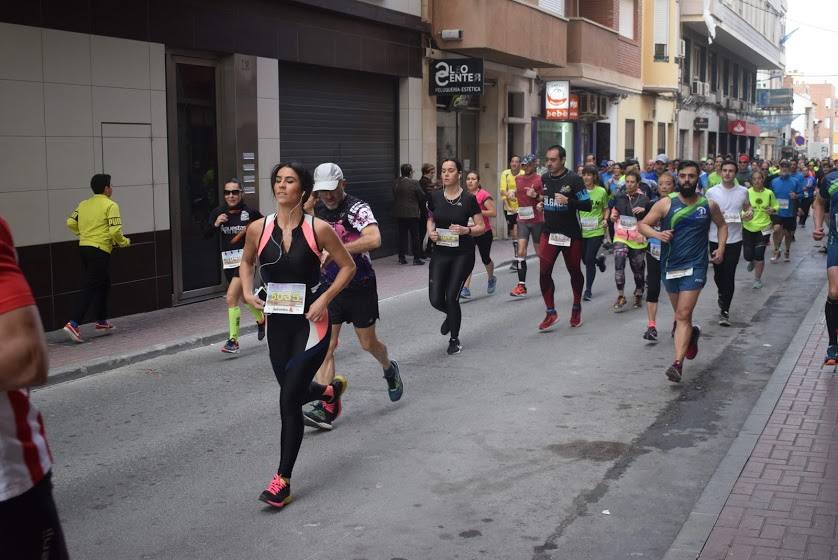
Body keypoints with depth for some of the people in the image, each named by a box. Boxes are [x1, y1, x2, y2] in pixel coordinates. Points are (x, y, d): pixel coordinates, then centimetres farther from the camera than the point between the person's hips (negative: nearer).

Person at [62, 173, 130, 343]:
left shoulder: (83, 204, 11)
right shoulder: (110, 205, -8)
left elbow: (71, 223, 8)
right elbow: (115, 231, -15)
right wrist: (124, 242, 3)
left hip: (84, 247, 8)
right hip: (100, 250, -8)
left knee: (103, 284, 21)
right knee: (90, 288, -8)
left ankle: (102, 321, 28)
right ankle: (73, 324, -17)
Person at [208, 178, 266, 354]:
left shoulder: (250, 212, -9)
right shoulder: (218, 212, -1)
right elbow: (207, 235, -5)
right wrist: (215, 224, -22)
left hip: (245, 258, -5)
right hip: (228, 260, 5)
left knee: (231, 298, -16)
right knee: (243, 296, 22)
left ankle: (233, 341, -9)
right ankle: (261, 319, 51)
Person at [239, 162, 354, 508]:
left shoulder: (318, 229, -11)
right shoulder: (259, 229, -2)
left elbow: (347, 266, -1)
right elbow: (246, 262, 17)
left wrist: (324, 299, -12)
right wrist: (247, 291, -1)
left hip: (310, 324, -4)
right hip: (276, 323, 5)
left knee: (289, 400, -9)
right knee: (294, 393, 18)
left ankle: (283, 480, 2)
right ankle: (330, 390, 55)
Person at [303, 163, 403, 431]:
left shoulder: (357, 208, -16)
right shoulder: (316, 211, 4)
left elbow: (374, 239, -35)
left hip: (360, 287, -4)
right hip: (329, 288, 4)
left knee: (368, 343, 9)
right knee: (326, 344, -6)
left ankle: (389, 369, 43)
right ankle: (327, 408, -7)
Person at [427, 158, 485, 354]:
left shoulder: (469, 199, -8)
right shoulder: (435, 197, 1)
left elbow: (481, 227, -4)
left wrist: (466, 230, -22)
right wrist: (431, 231, -3)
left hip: (463, 254, -3)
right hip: (440, 252, 3)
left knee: (451, 296, -7)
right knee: (435, 299, -3)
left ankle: (454, 340, 16)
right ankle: (452, 315, 35)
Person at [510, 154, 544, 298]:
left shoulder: (540, 179, -6)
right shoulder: (518, 179, 10)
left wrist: (536, 195, -23)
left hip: (537, 220, -4)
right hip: (522, 219, 4)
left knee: (540, 251, 9)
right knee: (520, 252, -8)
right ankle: (521, 286, -7)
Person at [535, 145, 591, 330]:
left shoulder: (573, 179, -12)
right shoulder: (544, 178, 5)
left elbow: (587, 205, -13)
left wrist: (568, 201, -27)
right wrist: (541, 204, 4)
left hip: (571, 235, -4)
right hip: (549, 233, 4)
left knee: (574, 272, 12)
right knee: (544, 272, -7)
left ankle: (576, 308, 32)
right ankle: (551, 313, 3)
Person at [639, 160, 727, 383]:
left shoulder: (709, 205, 2)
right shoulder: (666, 204, -2)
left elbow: (722, 225, 20)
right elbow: (643, 225, 1)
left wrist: (721, 248, 6)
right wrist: (657, 234, -19)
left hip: (695, 266, -2)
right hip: (669, 266, 2)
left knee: (683, 315, -13)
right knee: (680, 313, 17)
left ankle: (678, 363, -16)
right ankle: (692, 333, 50)